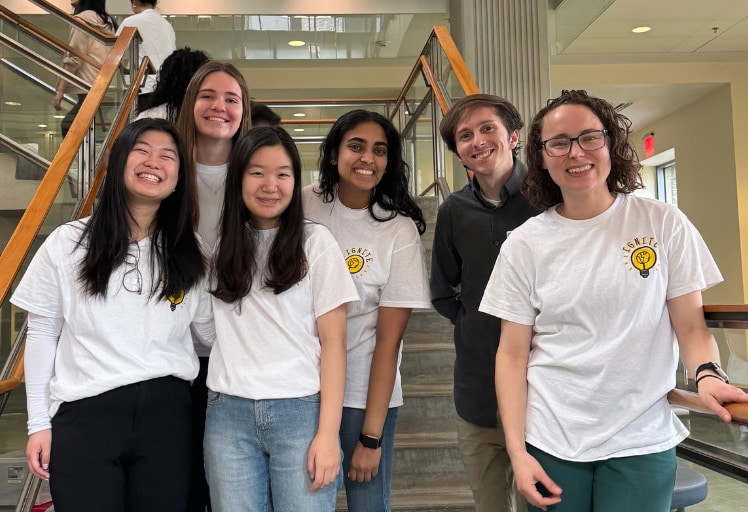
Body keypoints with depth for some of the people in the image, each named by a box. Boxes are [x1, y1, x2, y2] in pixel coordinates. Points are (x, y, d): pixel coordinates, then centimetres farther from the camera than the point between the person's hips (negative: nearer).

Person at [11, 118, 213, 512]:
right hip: (84, 414, -1)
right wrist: (39, 422, 4)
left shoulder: (190, 253, 5)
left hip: (167, 412, 1)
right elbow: (41, 334, 6)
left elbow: (210, 332, 10)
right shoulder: (67, 243, 2)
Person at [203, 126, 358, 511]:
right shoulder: (221, 243, 10)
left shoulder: (316, 242, 0)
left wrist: (328, 431, -8)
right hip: (228, 413, 3)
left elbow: (333, 342, -2)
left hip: (301, 411, -2)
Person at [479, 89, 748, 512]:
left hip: (641, 442, 0)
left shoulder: (663, 223, -2)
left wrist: (707, 374, -20)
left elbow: (691, 325, 1)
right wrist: (517, 450, -6)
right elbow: (513, 353, 0)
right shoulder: (524, 244, -1)